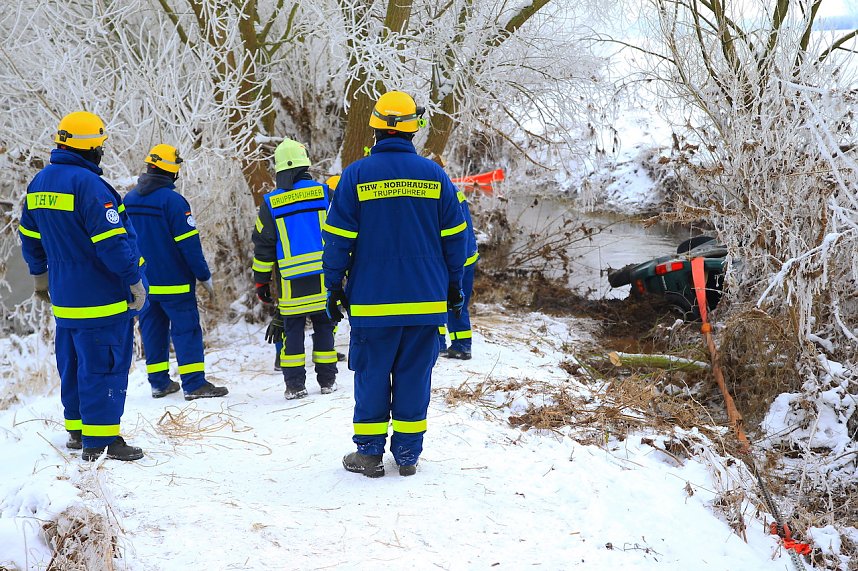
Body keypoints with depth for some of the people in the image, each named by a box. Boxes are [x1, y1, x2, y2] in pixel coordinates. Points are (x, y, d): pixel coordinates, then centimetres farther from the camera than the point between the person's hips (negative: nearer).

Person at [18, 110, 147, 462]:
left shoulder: (39, 183, 9)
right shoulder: (87, 183, -19)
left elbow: (29, 236, 20)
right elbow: (113, 240, -21)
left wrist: (40, 276, 31)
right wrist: (135, 281, -12)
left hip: (64, 300, 9)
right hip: (101, 299, -9)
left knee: (72, 363, 18)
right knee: (104, 366, -3)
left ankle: (77, 431, 26)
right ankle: (101, 441, -2)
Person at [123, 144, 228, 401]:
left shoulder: (128, 200, 8)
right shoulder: (173, 200, -15)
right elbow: (189, 243, -15)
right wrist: (204, 276, -8)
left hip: (141, 283, 7)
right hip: (173, 283, -6)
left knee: (152, 330, 13)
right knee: (186, 330, -4)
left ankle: (159, 382, 16)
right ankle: (194, 384, -8)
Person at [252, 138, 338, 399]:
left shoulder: (270, 202, 2)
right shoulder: (323, 192, 1)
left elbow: (263, 246, 5)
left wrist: (261, 281, 12)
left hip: (292, 281, 0)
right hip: (325, 277, 0)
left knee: (292, 330, 6)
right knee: (324, 326, 9)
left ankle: (295, 384, 4)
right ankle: (327, 380, 12)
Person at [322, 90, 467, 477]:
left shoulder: (357, 175, -5)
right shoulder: (434, 175, 2)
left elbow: (338, 238, -4)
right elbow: (454, 238, 6)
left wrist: (335, 286, 4)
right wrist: (453, 285, 15)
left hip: (372, 301, -2)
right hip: (426, 300, 2)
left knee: (371, 376, 7)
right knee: (415, 375, 8)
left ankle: (370, 453, 11)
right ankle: (408, 454, 12)